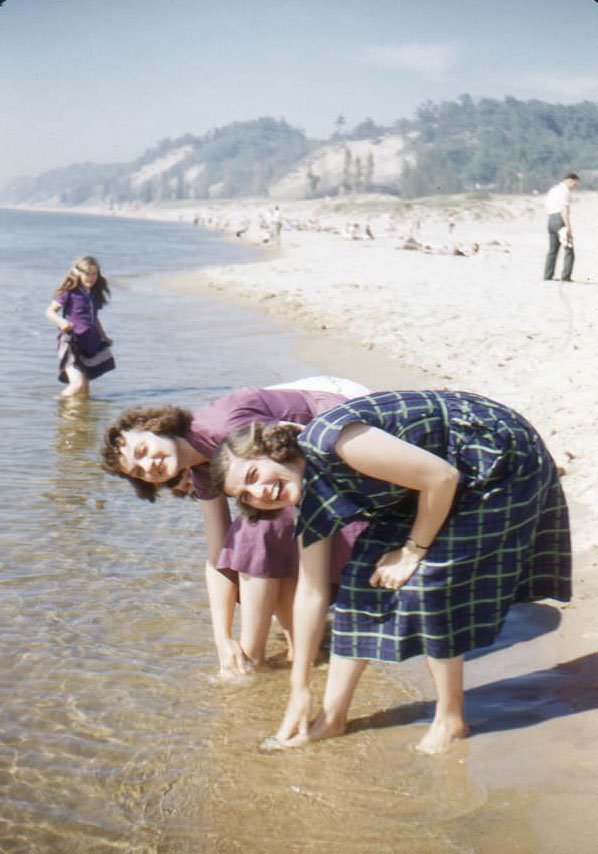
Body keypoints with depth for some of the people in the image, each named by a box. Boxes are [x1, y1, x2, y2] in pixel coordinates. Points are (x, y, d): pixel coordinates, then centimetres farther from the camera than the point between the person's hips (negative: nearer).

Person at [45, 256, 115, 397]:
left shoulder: (94, 295, 12)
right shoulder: (69, 293, -7)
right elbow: (50, 312, -9)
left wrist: (104, 337, 25)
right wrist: (61, 322, -28)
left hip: (90, 342, 7)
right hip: (71, 342, -7)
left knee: (84, 389, 11)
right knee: (77, 383, -19)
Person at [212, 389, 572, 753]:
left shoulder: (330, 439, -31)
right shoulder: (311, 504, -4)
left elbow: (442, 477, -27)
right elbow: (310, 593, 3)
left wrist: (413, 551, -15)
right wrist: (299, 692, 6)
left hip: (499, 456, -8)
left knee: (427, 580, -14)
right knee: (364, 571, 1)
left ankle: (451, 719, 5)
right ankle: (332, 717, 11)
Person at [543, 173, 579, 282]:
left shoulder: (552, 189, 21)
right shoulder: (565, 190, -8)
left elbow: (547, 208, 21)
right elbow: (564, 209, -19)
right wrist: (568, 227, -23)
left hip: (551, 220, 9)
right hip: (560, 220, -9)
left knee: (552, 250, 12)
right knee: (569, 249, -6)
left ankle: (547, 276, 9)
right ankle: (565, 275, -15)